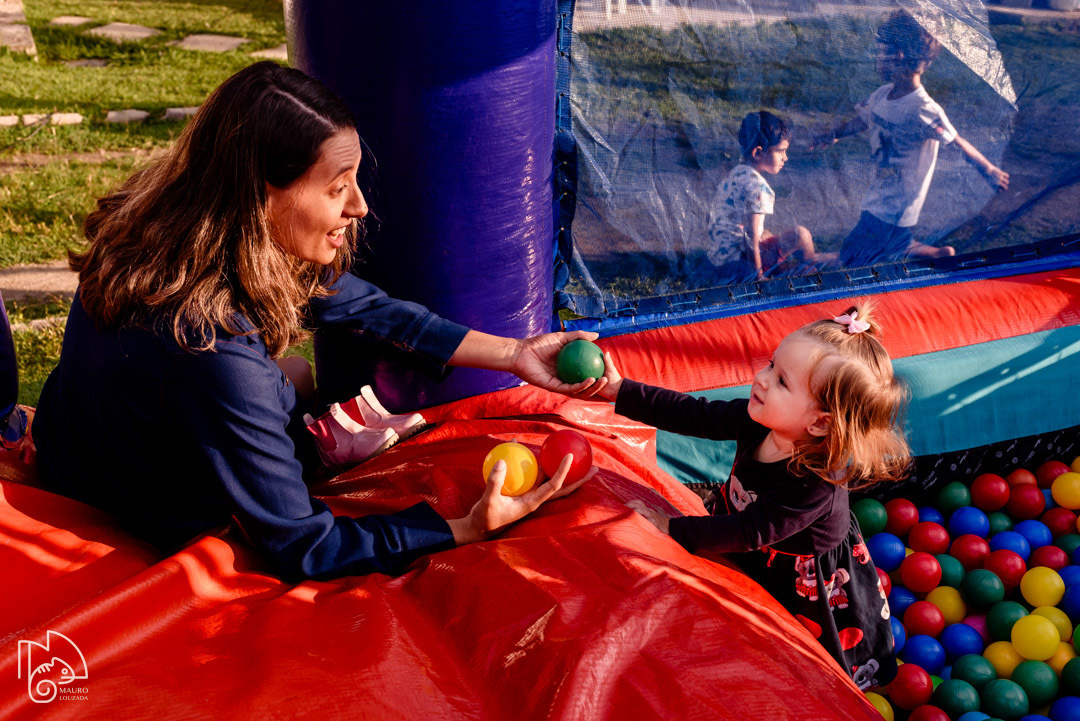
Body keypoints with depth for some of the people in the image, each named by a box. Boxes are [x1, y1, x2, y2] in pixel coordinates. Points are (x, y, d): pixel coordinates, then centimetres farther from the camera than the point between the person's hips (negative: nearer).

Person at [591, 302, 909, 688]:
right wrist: (620, 391, -17)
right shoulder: (759, 419, -23)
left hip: (807, 584, -6)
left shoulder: (814, 484, -42)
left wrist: (671, 529, -35)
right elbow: (697, 416, -15)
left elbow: (749, 532, -37)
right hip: (755, 560, 6)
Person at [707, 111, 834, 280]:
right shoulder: (757, 185, -20)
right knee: (800, 234, -7)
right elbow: (752, 236, -23)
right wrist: (758, 272, -17)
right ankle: (809, 260, 21)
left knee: (766, 234, 36)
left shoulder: (735, 173, 9)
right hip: (741, 259, -10)